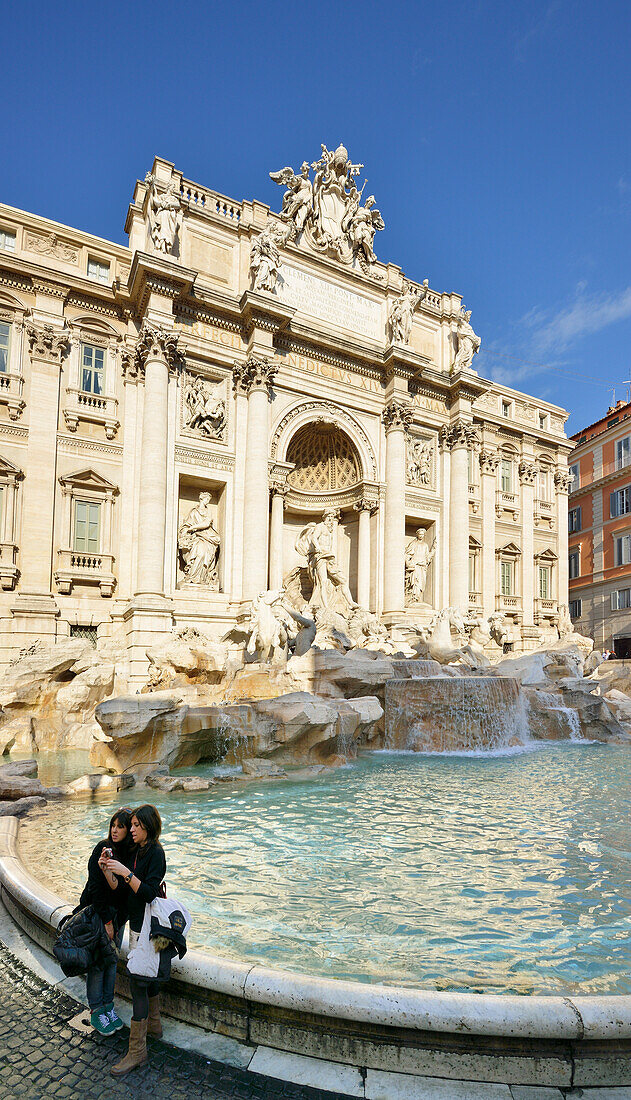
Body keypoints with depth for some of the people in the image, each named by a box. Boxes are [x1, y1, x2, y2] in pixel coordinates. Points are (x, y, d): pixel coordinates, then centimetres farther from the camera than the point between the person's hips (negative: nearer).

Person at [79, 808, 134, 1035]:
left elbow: (121, 889, -14)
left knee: (111, 960, 11)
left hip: (118, 914, 3)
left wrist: (108, 871, -33)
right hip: (95, 911, -3)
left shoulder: (133, 854, -8)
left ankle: (108, 1006, 25)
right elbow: (95, 886, -15)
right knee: (96, 962, 2)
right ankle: (96, 1011, 17)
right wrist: (106, 920, -12)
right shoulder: (102, 848, -17)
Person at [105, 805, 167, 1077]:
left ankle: (137, 1050, 7)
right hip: (138, 923, 9)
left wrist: (125, 872, -30)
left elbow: (148, 892, -26)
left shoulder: (155, 853, -20)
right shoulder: (139, 851, 7)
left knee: (138, 983, -3)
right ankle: (153, 1024, 39)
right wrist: (108, 869, -7)